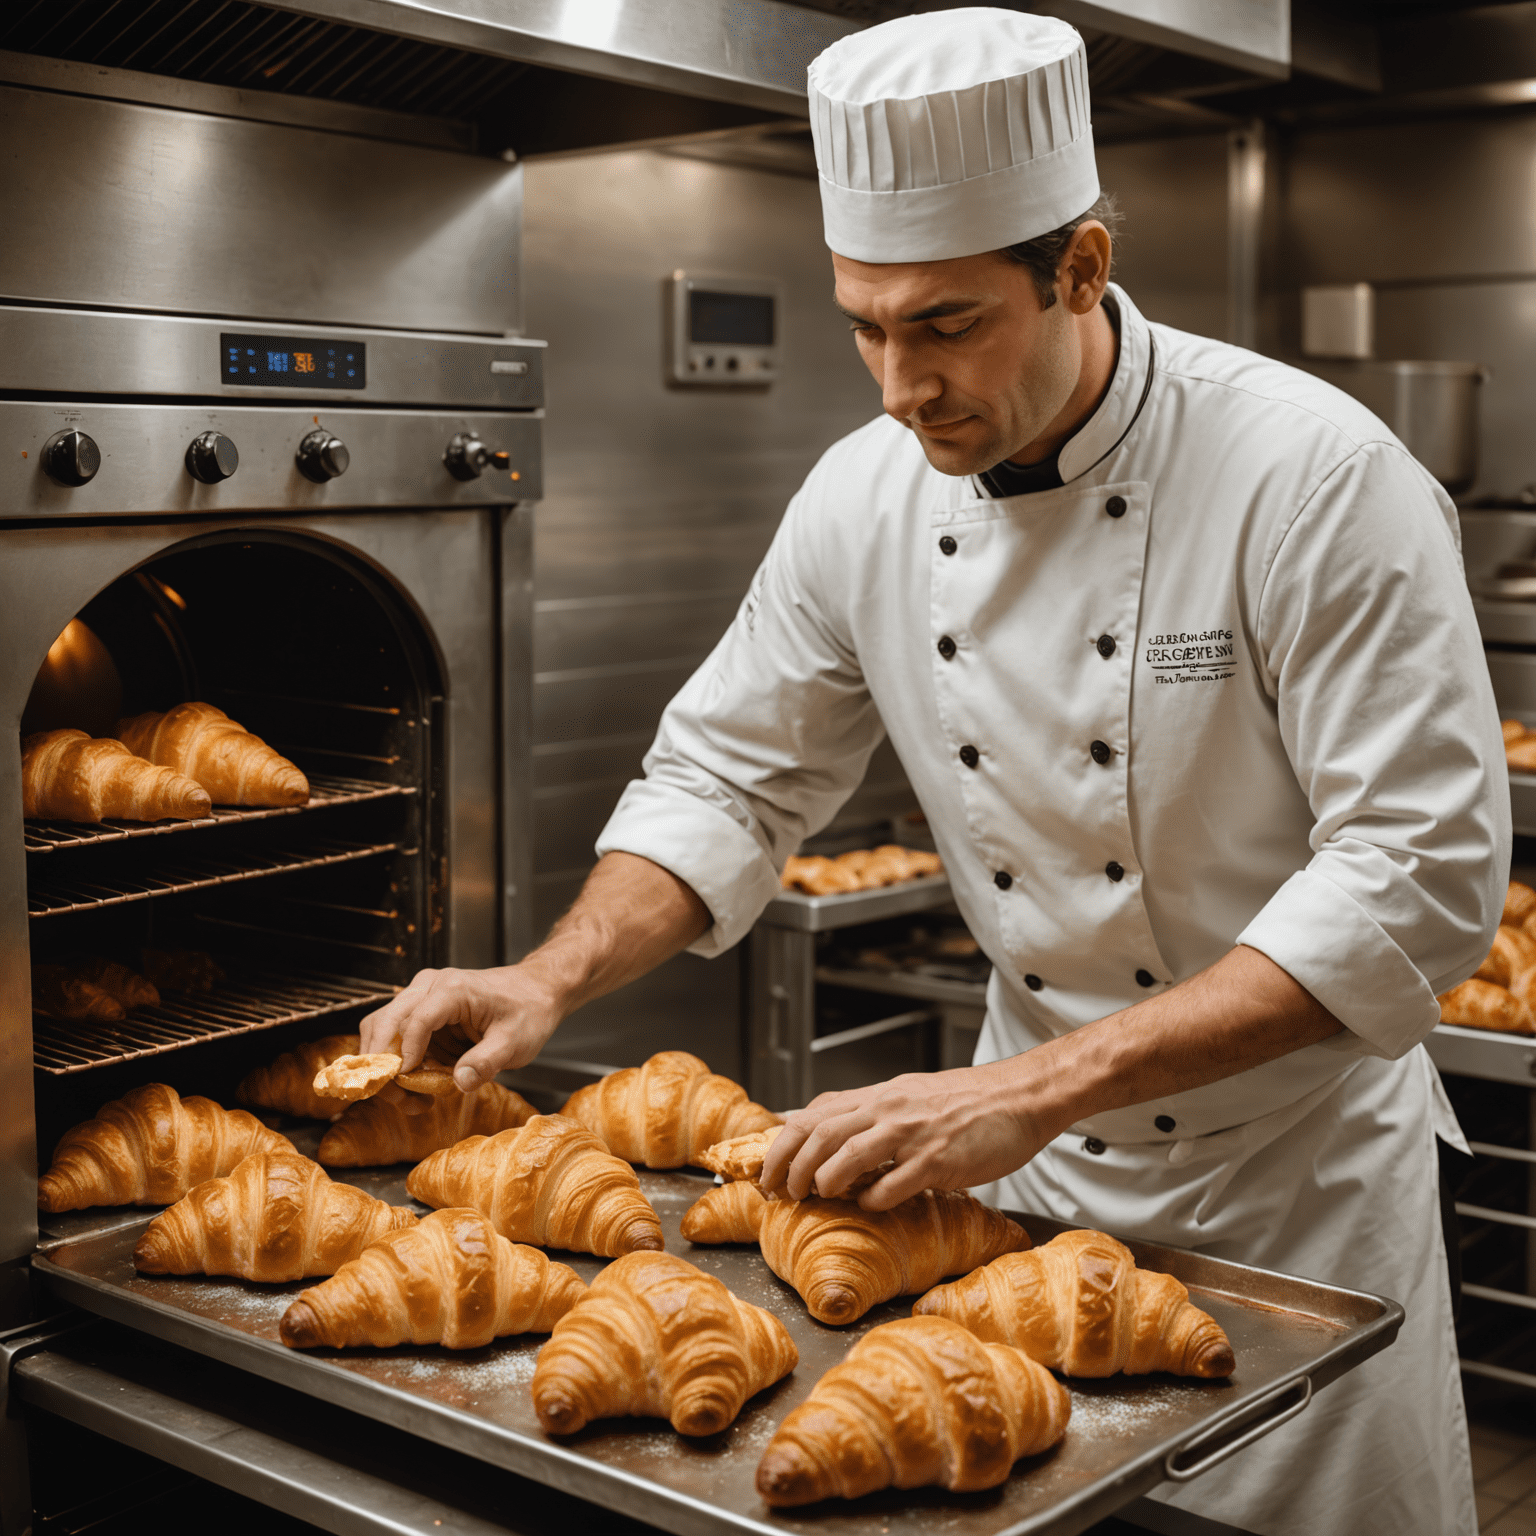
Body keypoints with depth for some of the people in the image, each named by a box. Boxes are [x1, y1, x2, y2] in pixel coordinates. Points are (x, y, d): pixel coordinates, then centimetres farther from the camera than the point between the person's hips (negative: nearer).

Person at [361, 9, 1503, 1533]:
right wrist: (551, 977, -16)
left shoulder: (1312, 476, -24)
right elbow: (728, 778, 3)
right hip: (1026, 1157, 4)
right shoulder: (865, 497, -8)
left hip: (1297, 1167, -4)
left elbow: (1421, 873, -27)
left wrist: (1034, 1090, -33)